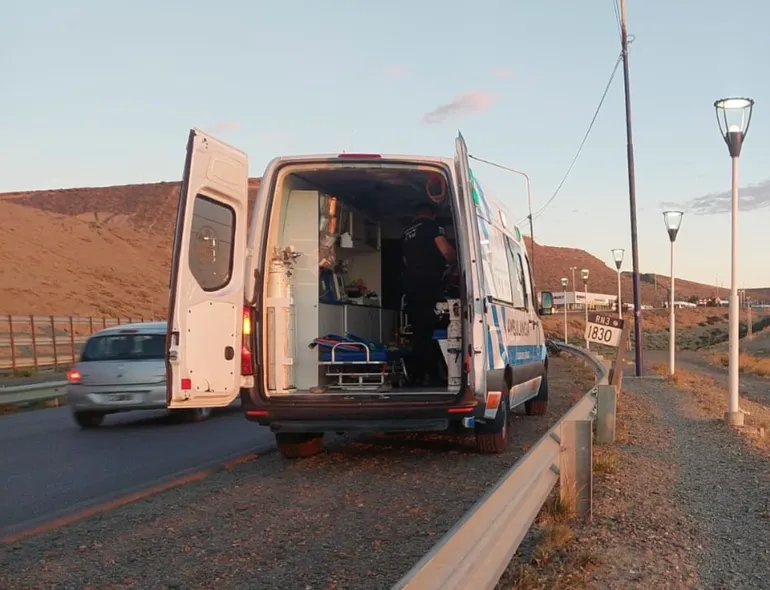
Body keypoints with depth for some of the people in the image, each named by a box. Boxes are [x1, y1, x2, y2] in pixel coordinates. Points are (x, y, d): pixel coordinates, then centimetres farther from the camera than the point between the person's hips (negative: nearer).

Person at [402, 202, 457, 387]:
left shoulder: (406, 234, 21)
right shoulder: (432, 226, 1)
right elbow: (446, 251, -10)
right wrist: (457, 261, 8)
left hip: (411, 287, 7)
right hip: (430, 286, -6)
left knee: (418, 332, 7)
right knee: (432, 332, -7)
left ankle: (418, 375, 5)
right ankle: (431, 376, -11)